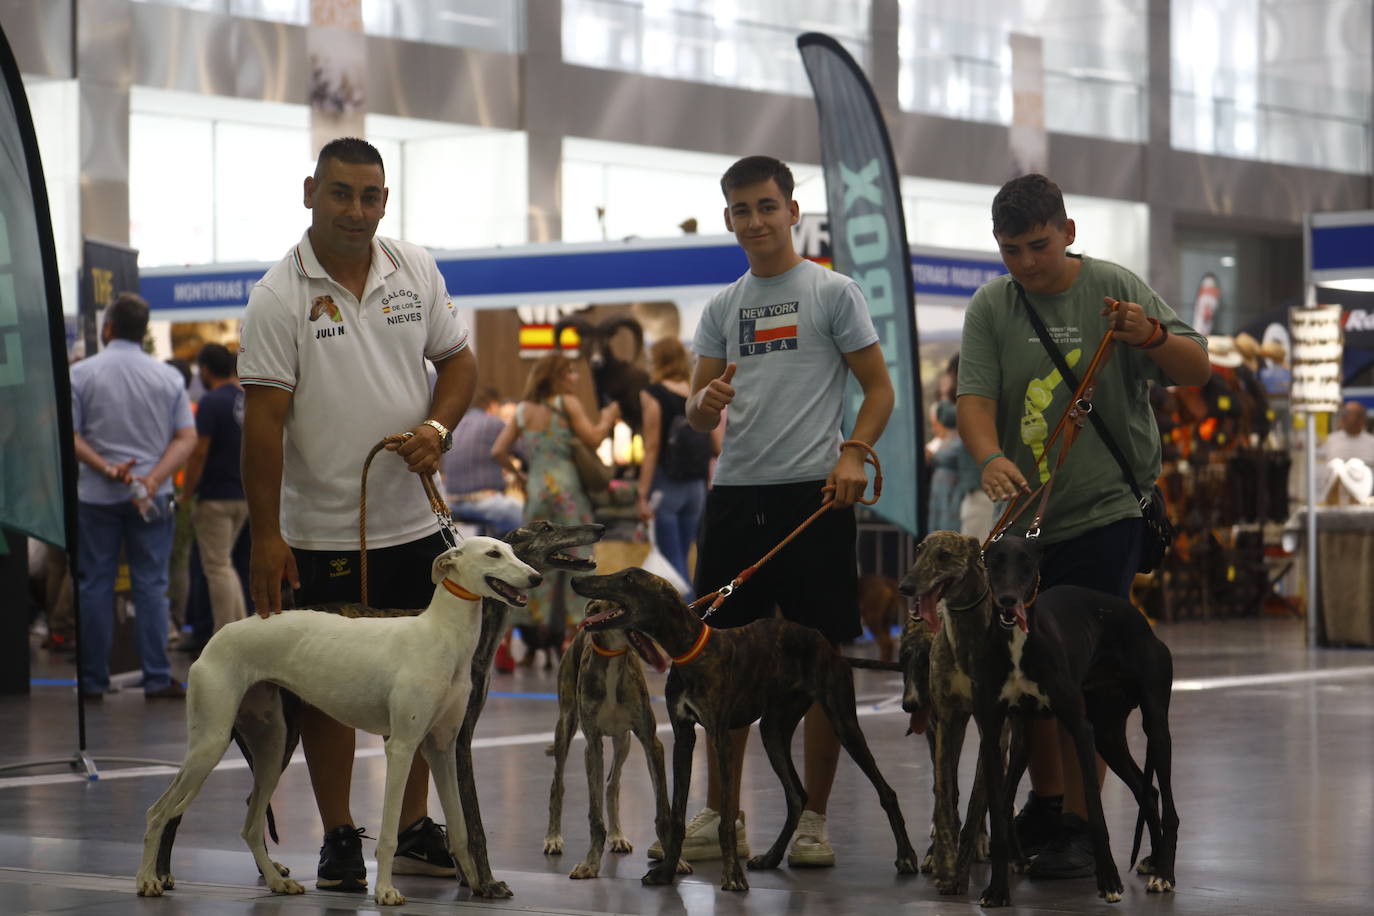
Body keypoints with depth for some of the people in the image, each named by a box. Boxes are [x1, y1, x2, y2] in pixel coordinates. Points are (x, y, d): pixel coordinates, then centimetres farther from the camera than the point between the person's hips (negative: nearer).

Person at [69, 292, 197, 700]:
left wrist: (107, 469, -13)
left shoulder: (81, 374, -3)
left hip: (96, 495, -1)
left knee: (95, 585, 5)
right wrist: (154, 479, -10)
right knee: (151, 585, 3)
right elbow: (187, 438, -2)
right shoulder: (168, 377, 4)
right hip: (152, 497, 1)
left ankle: (93, 679, 8)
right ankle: (157, 678, 0)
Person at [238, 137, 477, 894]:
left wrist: (438, 426, -9)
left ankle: (414, 831, 21)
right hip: (322, 531, -4)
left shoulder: (415, 271, 4)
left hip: (412, 518, 4)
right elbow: (264, 418, -12)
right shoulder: (279, 296, -10)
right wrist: (266, 534, -16)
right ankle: (338, 837, 12)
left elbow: (459, 360, 12)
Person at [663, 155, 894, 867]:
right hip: (734, 494, 5)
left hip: (813, 495, -5)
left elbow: (878, 389, 1)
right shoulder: (721, 308, 16)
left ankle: (813, 819, 6)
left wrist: (854, 453, -15)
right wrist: (706, 402, -9)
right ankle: (721, 817, 14)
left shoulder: (833, 292, 2)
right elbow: (698, 414, 15)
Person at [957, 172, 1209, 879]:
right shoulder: (990, 308, 4)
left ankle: (1081, 827, -3)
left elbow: (1196, 370, -5)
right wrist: (989, 458, -27)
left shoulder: (1114, 289, -3)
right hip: (1025, 515, 4)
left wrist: (1151, 336, -27)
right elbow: (974, 396, -6)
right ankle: (1045, 804, 28)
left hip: (1105, 510, -4)